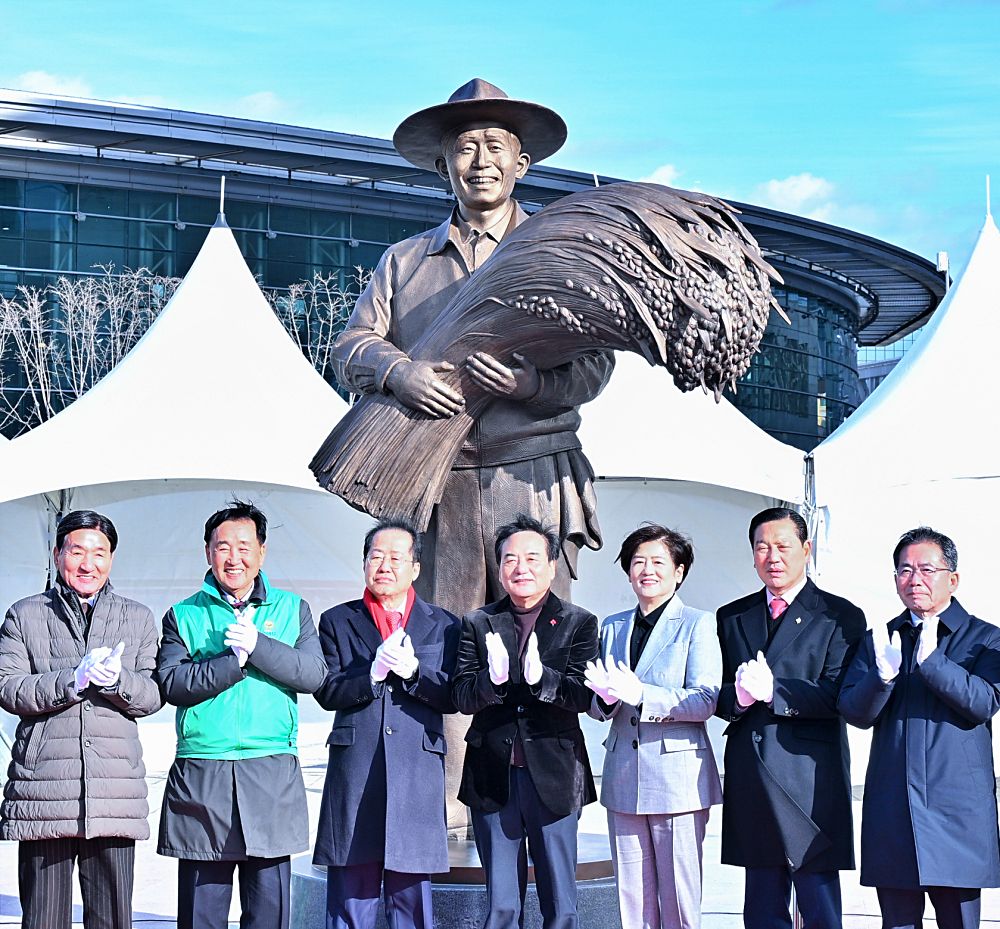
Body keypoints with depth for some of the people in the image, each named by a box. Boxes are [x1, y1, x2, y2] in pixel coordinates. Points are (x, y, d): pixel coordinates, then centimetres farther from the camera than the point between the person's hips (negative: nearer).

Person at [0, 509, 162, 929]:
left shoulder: (138, 618, 16)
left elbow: (153, 695, 8)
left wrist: (115, 680, -13)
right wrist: (72, 681, -15)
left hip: (114, 792, 1)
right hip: (42, 788, -1)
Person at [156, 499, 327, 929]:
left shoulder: (292, 609, 13)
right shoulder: (183, 615, 10)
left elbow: (314, 674, -1)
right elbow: (172, 684, -4)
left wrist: (258, 645, -12)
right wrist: (234, 660, -13)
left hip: (272, 778, 1)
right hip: (200, 778, 0)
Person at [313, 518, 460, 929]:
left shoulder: (443, 626, 13)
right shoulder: (338, 621, 11)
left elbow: (453, 696, 3)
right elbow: (327, 691, 0)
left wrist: (413, 671, -14)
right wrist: (373, 671, -16)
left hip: (418, 776, 1)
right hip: (354, 775, 0)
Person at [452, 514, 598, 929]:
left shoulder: (579, 623, 2)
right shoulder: (478, 624, 7)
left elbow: (584, 696, -9)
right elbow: (461, 697, -2)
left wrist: (541, 677, -28)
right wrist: (492, 678, -24)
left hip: (553, 776, -1)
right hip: (493, 779, 2)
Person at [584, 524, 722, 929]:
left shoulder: (697, 625, 0)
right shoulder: (612, 627, 15)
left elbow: (705, 701, -10)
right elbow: (596, 707, 15)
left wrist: (640, 694, -21)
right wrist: (605, 696, -9)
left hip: (677, 778, -4)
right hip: (624, 778, 5)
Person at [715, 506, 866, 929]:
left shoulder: (840, 616, 1)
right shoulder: (731, 618, 16)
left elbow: (838, 696, -9)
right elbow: (715, 697, 11)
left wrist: (772, 690, -21)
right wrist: (739, 695, -12)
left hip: (811, 782, -4)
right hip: (750, 781, 4)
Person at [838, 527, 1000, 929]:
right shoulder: (878, 640, 13)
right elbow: (855, 713, 2)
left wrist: (930, 659, -24)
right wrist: (883, 674, -18)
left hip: (958, 811, -2)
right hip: (891, 812, 3)